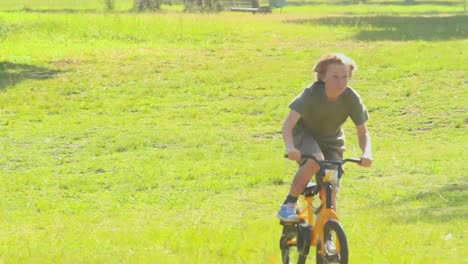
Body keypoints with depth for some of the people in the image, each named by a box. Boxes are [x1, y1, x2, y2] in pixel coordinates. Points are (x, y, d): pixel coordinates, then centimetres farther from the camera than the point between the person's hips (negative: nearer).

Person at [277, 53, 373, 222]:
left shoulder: (352, 98, -21)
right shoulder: (312, 93, -29)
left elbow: (363, 132, -12)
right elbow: (288, 124, -35)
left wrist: (366, 153, -33)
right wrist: (290, 147, -55)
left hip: (331, 142, 3)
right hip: (305, 134, -3)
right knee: (315, 160, -37)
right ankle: (289, 205, -19)